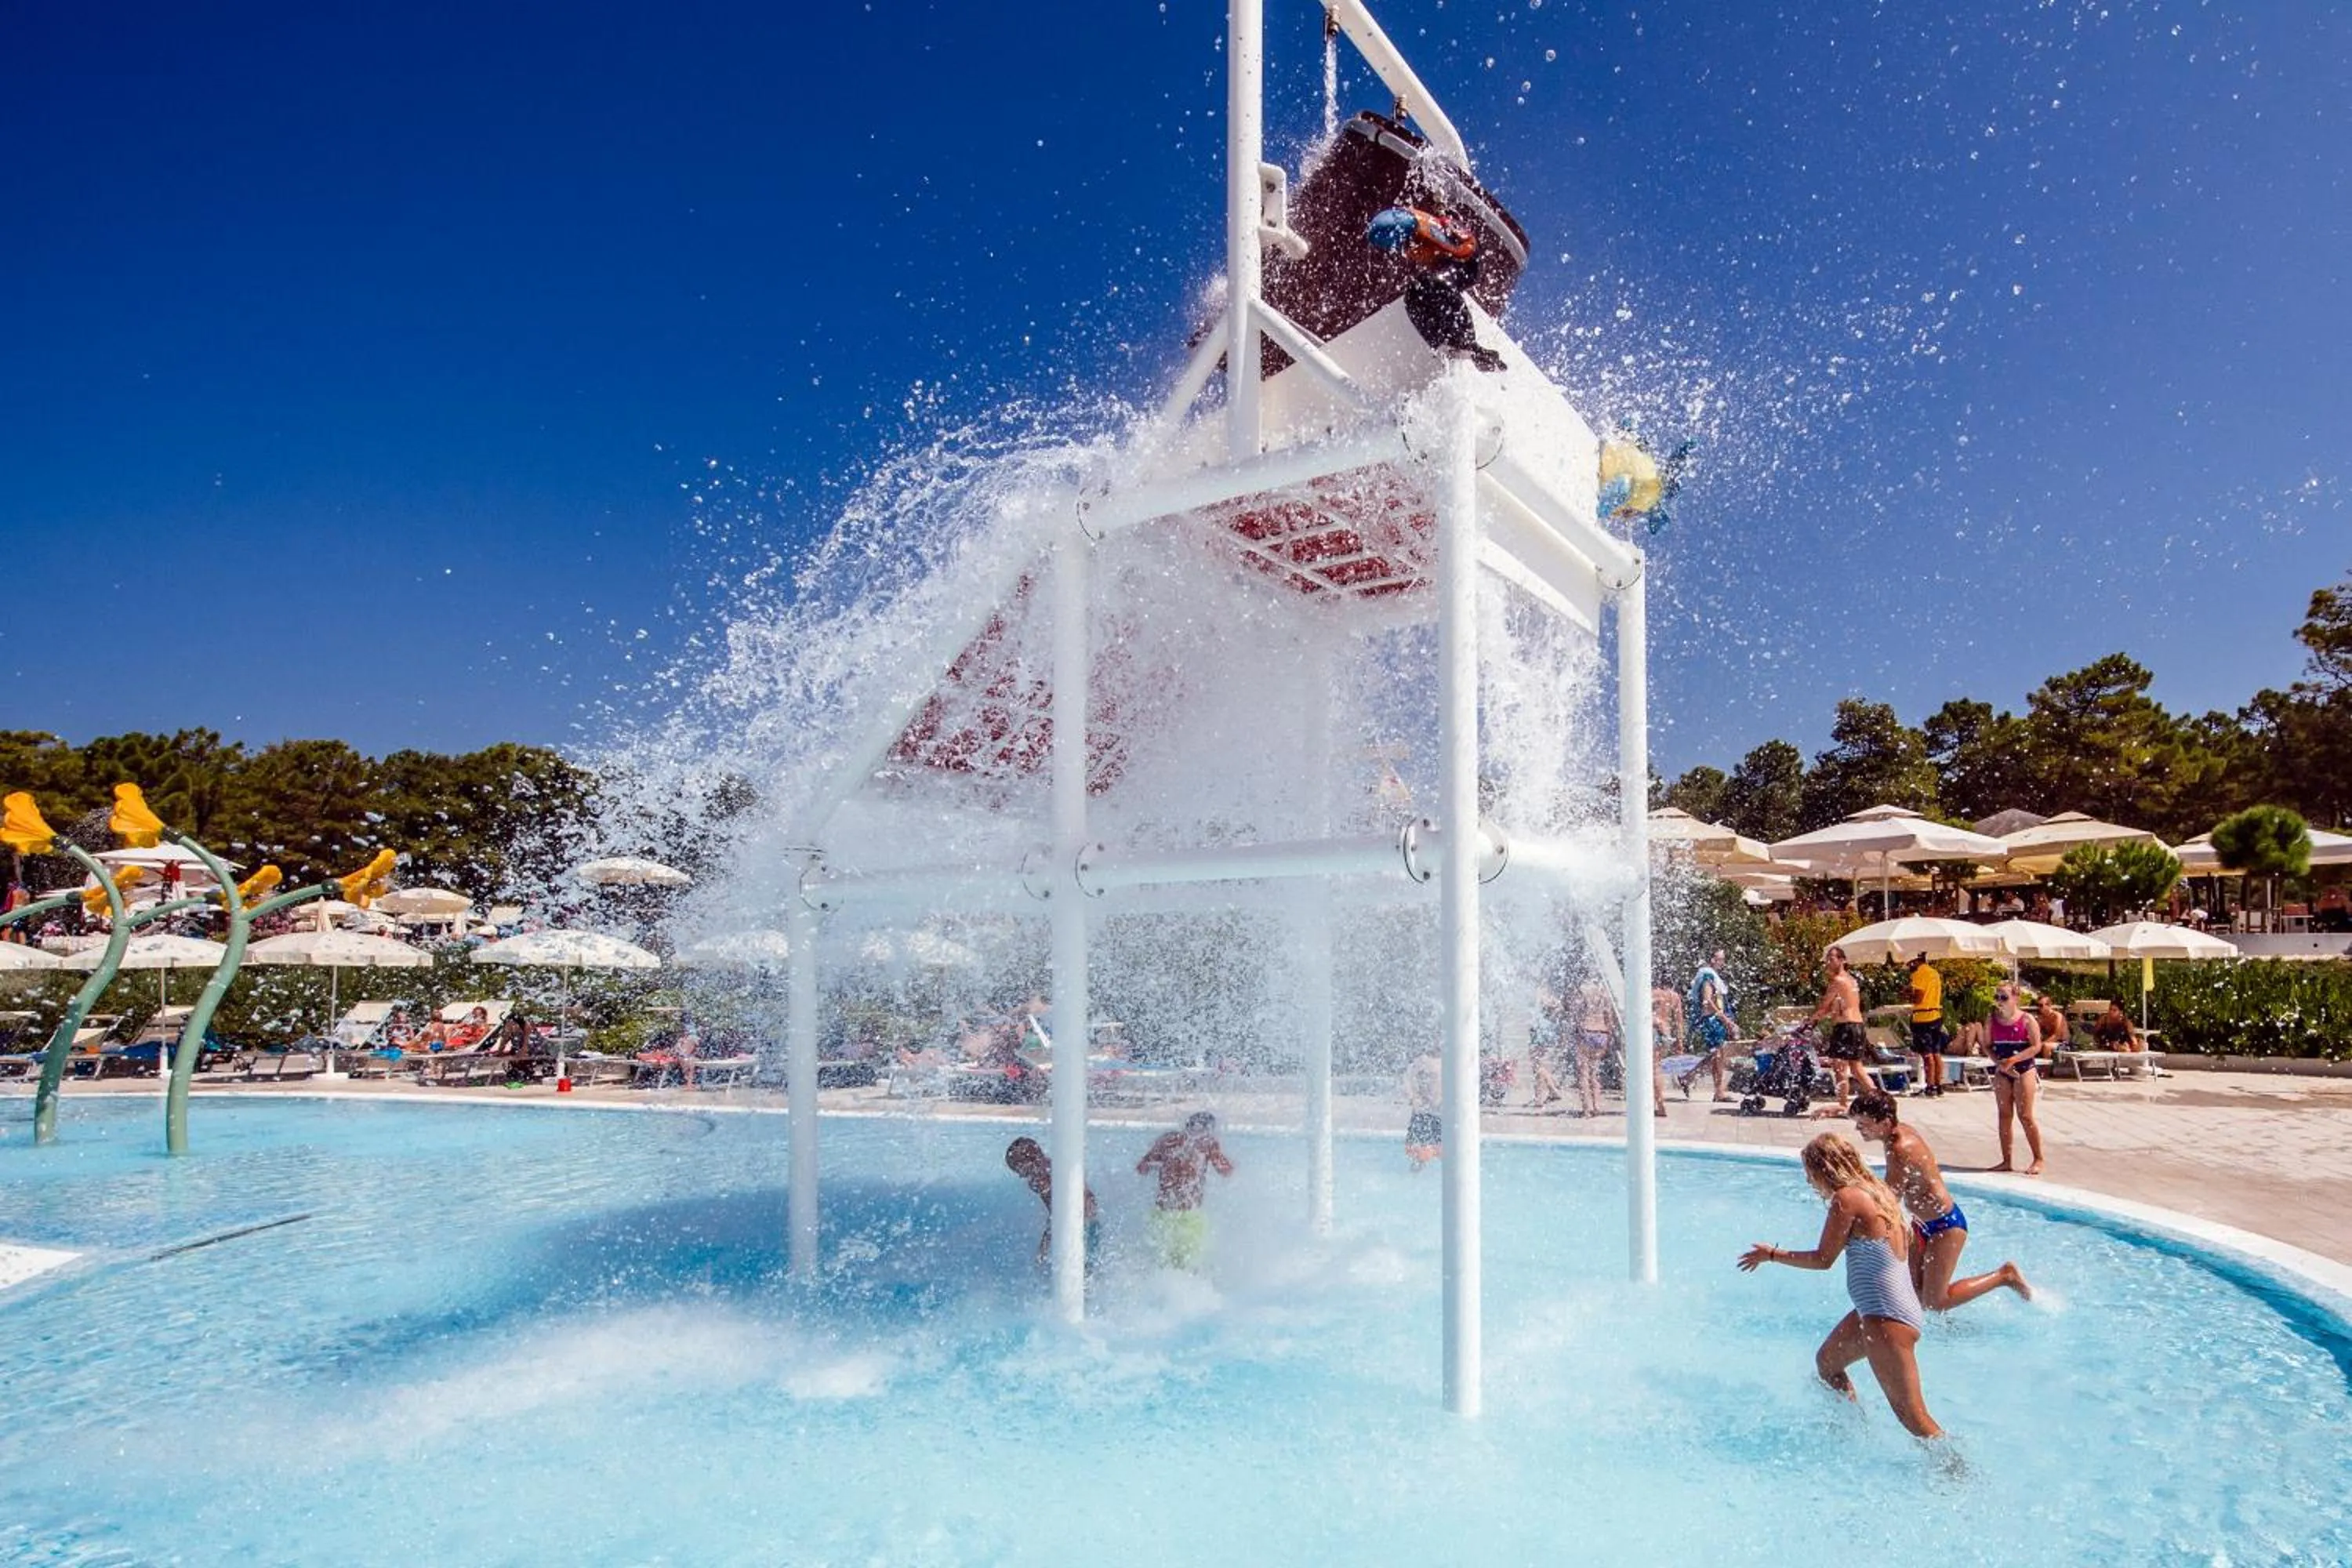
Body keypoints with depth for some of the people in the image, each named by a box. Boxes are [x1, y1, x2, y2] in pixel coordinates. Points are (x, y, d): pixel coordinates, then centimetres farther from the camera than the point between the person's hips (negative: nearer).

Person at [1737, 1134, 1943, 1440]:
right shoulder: (1881, 1191, 7)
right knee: (1827, 1361, 26)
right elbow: (1905, 1240, 25)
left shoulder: (1846, 1198, -17)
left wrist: (1772, 1254, -1)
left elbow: (1822, 1259, -12)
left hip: (1888, 1317, -10)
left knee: (1912, 1415, -5)